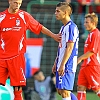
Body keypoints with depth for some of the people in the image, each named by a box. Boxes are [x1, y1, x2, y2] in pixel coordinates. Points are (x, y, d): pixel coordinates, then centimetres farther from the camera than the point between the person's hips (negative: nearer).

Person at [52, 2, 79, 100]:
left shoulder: (71, 27, -14)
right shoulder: (63, 27, 17)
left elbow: (69, 48, -19)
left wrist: (63, 65, -22)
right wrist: (55, 64, 22)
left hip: (67, 66, -10)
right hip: (61, 65, 10)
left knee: (64, 91, -9)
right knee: (60, 90, 12)